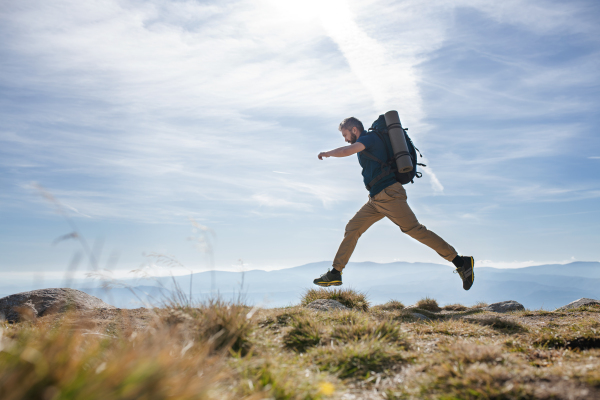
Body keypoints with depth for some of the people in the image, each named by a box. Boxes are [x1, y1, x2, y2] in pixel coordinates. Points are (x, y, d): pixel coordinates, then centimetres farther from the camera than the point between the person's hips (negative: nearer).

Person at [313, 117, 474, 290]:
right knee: (352, 229, 5)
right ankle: (335, 273, 7)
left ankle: (461, 262, -5)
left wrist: (327, 153, -7)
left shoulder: (369, 138, -7)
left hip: (388, 195, -10)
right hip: (376, 198, 10)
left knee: (414, 229, -12)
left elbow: (346, 151, -22)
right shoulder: (366, 143, 21)